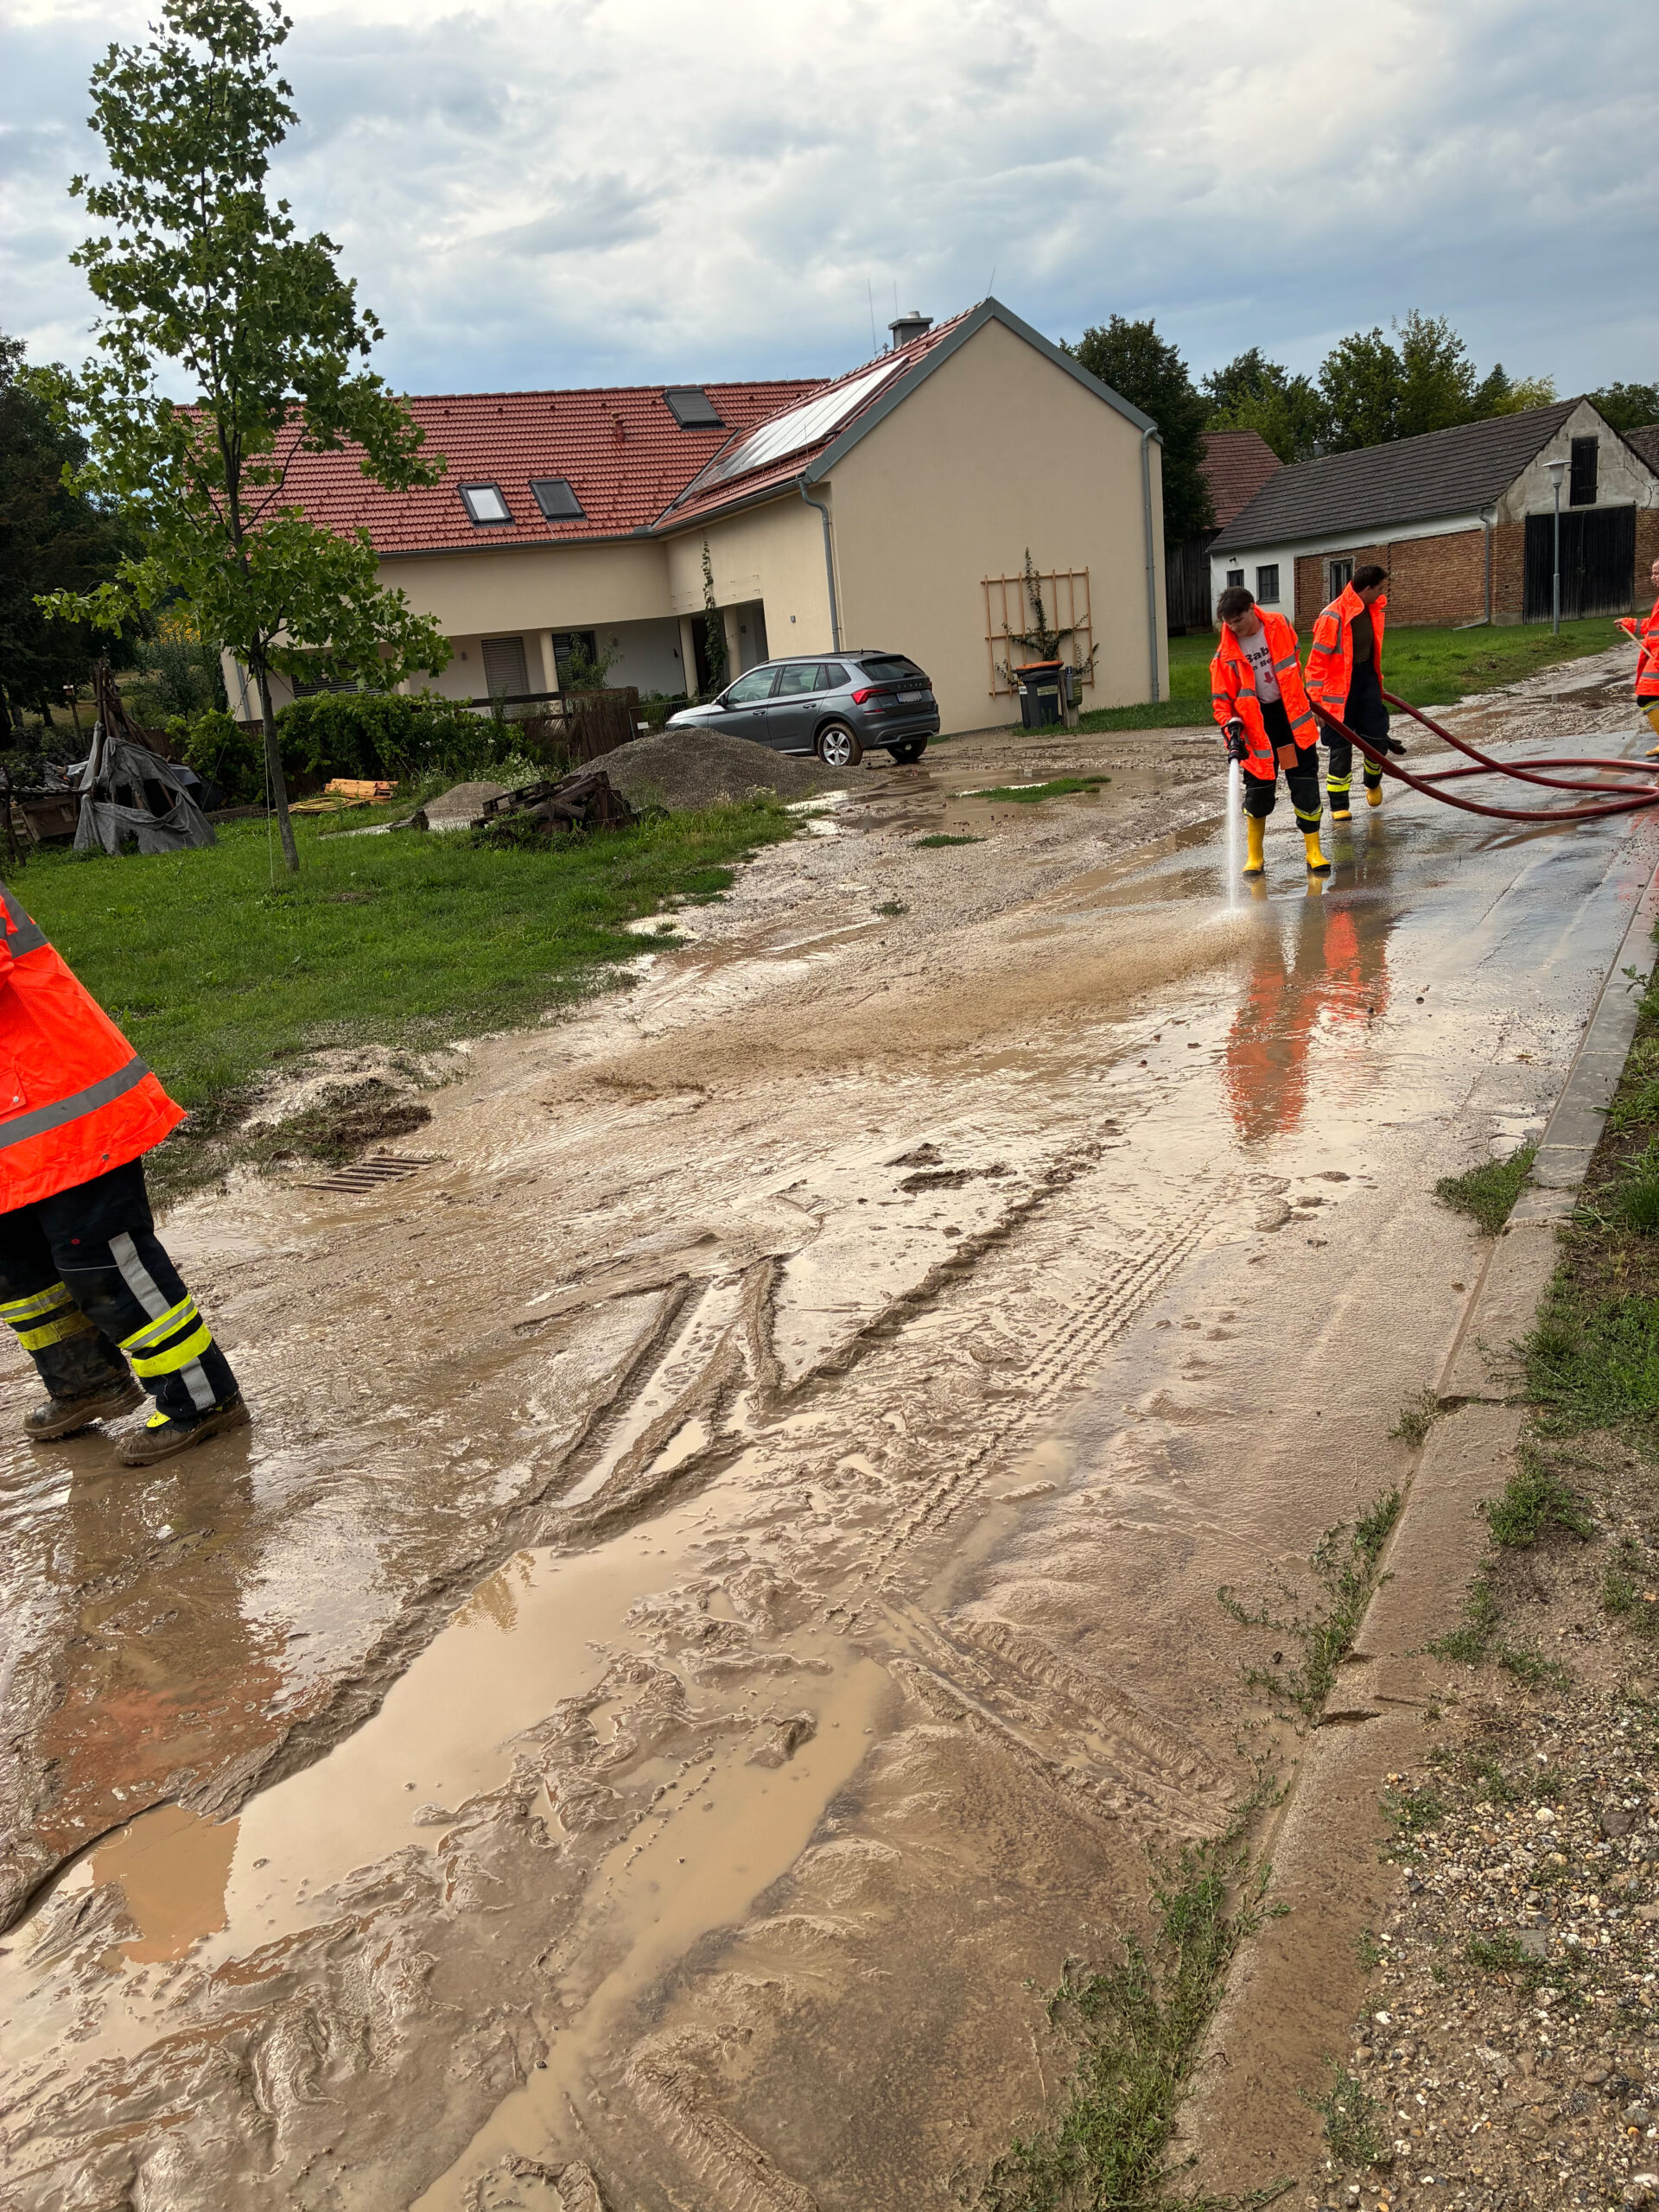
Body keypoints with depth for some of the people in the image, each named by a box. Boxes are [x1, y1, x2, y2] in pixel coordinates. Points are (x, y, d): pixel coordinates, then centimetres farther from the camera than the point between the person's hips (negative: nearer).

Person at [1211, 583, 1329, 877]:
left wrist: (1305, 703, 15)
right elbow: (1221, 699, -5)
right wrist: (1232, 728, -21)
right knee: (1259, 789, 0)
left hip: (1291, 711, 1)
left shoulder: (1279, 626, -5)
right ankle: (1254, 857, 16)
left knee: (1305, 784, -2)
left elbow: (1294, 667, 10)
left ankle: (1313, 852, 7)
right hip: (1257, 720, -1)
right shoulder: (1226, 653, -10)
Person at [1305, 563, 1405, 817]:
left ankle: (1373, 783, 36)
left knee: (1377, 739, 6)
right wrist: (1315, 703, -21)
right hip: (1339, 685, -6)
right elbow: (1317, 661, -19)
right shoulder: (1333, 616, -20)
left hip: (1366, 679, 6)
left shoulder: (1373, 609, 4)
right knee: (1340, 747, -1)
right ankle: (1338, 806, 11)